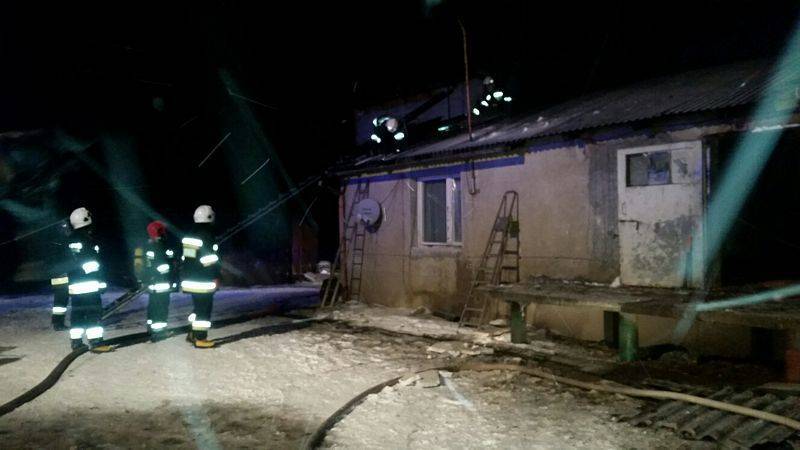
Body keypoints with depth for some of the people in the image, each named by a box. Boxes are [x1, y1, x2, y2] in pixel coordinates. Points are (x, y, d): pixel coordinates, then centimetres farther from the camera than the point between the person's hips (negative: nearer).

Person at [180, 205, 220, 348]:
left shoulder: (190, 236, 10)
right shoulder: (207, 236, -16)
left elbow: (185, 258, 15)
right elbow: (210, 260, -19)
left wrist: (185, 276, 21)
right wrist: (215, 277, -12)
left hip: (191, 279, 9)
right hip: (204, 281, -9)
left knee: (198, 306, 20)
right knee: (204, 309, -1)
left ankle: (193, 333, 25)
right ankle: (200, 339, 2)